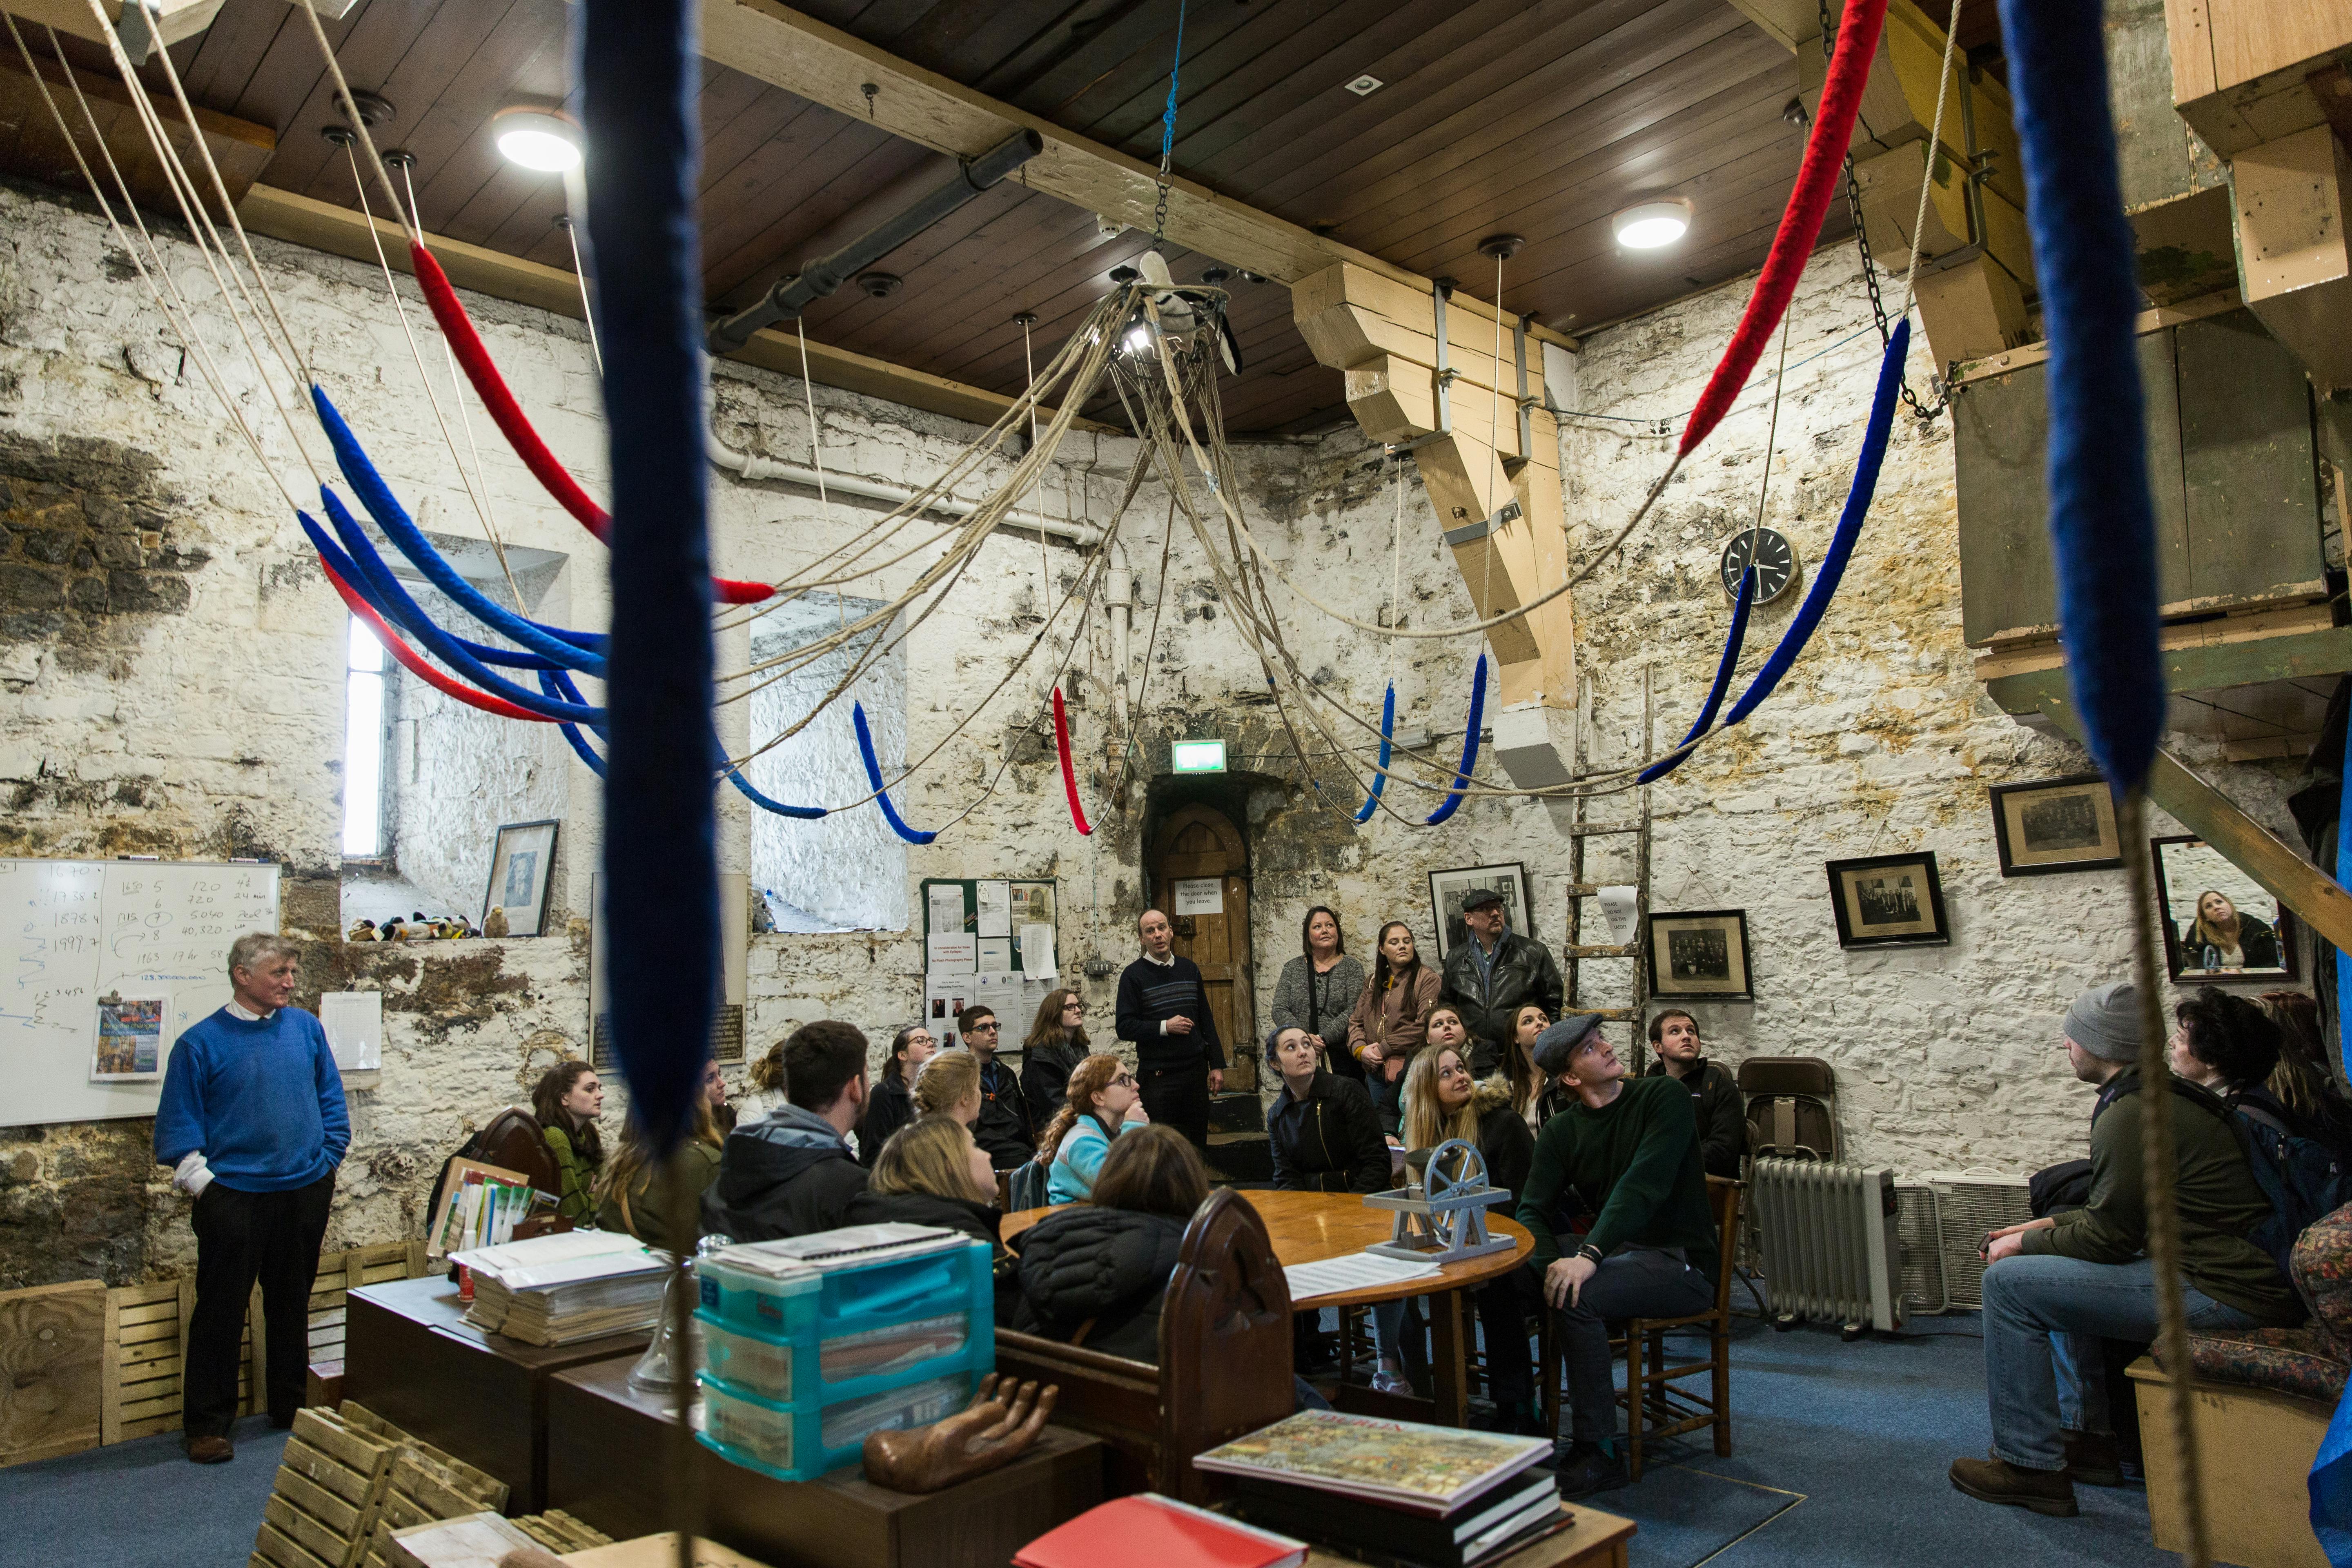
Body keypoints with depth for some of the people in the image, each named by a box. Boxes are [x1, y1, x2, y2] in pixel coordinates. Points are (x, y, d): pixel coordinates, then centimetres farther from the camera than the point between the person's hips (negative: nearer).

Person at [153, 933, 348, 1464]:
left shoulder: (306, 1028, 3)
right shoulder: (201, 1042, -6)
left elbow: (332, 1101, 9)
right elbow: (178, 1127, -3)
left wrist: (326, 1161, 4)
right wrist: (202, 1183, -10)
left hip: (305, 1193, 3)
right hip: (234, 1197, -3)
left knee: (293, 1308, 15)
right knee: (220, 1313, 3)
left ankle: (291, 1408, 28)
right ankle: (207, 1424, 17)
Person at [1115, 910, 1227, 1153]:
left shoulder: (1189, 969, 10)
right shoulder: (1134, 975, -4)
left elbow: (1206, 1020, 14)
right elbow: (1125, 1027, -9)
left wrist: (1217, 1065, 10)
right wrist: (1165, 1027, -19)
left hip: (1195, 1071, 4)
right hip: (1157, 1076, -4)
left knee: (1199, 1145, 10)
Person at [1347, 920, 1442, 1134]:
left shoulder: (1427, 979, -4)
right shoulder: (1374, 982, 17)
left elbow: (1424, 1026, -14)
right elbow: (1356, 1021, 16)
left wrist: (1384, 1048, -12)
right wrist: (1360, 1049, -4)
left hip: (1410, 1074, -6)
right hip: (1376, 1074, 6)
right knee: (1381, 1132, 12)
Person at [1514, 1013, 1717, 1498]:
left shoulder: (1664, 1098, -10)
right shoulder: (1561, 1132, 6)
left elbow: (1643, 1186, -24)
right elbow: (1532, 1210, -2)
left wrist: (1590, 1256, -36)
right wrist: (1551, 1264, -24)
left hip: (1682, 1262, -6)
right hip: (1616, 1251, 6)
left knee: (1577, 1296, -31)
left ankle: (1598, 1452, -16)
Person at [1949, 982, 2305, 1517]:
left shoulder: (2130, 1113, -19)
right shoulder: (2164, 1093, 14)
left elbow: (2110, 1235, -15)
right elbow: (2121, 1209, 21)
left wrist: (2024, 1244, -1)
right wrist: (2044, 1227, 15)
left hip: (2221, 1294, -11)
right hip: (2250, 1271, 11)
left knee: (2009, 1282, -10)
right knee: (2066, 1268, 28)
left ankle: (2031, 1467, -2)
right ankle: (2094, 1437, 28)